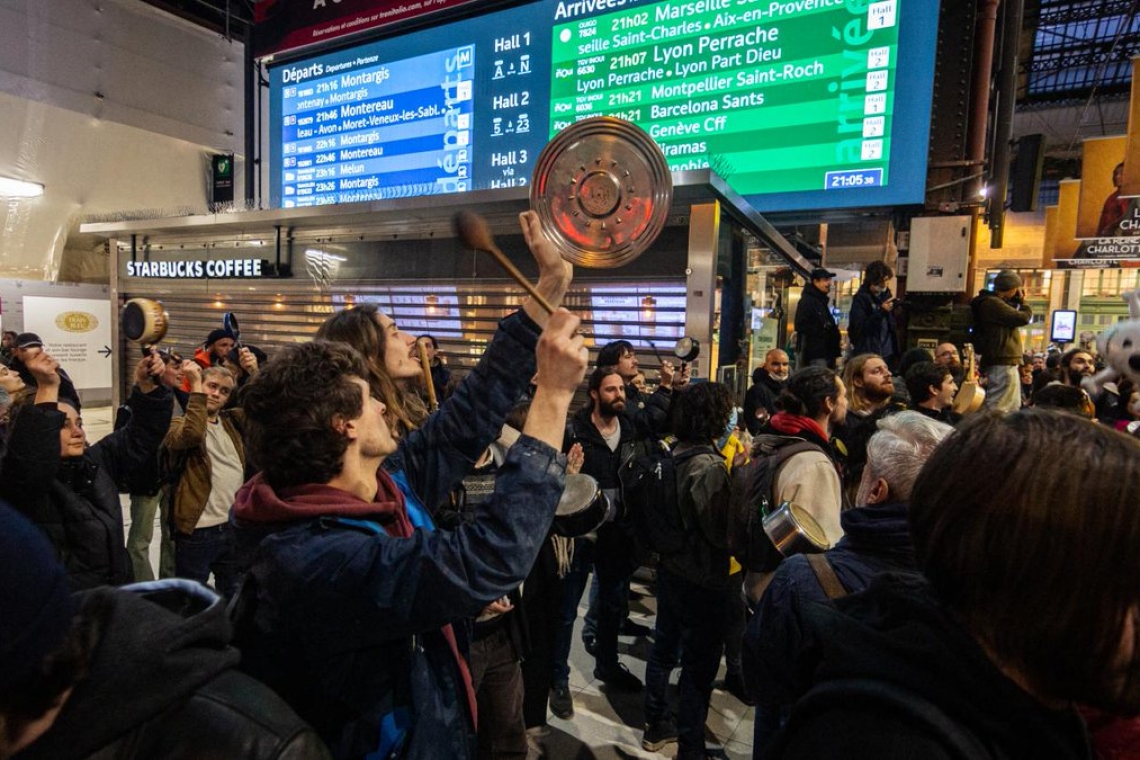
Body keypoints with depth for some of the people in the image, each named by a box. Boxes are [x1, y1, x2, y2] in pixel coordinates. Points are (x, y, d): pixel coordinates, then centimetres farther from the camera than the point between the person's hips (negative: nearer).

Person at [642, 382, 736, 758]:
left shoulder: (676, 454, 1)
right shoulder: (709, 466, -25)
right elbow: (722, 531, -23)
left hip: (671, 567, 9)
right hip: (702, 577, -8)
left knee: (665, 647, 21)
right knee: (700, 663, 8)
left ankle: (657, 725, 39)